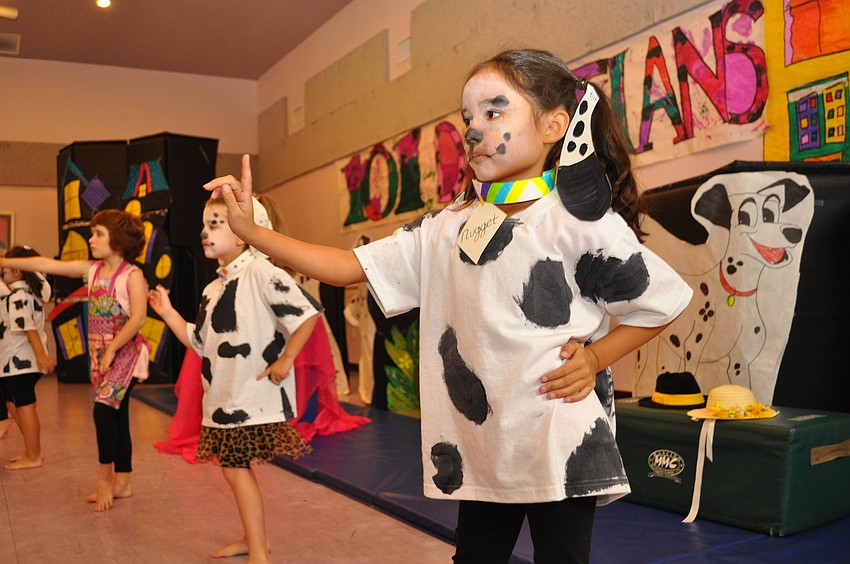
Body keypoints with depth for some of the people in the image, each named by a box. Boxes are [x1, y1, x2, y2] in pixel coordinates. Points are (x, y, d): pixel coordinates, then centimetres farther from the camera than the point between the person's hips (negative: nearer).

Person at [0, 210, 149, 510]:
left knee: (104, 410, -16)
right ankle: (121, 483, 19)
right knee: (115, 416, 11)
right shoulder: (92, 270, 8)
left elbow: (138, 318, -21)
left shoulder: (132, 274, -12)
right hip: (99, 353, 7)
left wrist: (111, 350, -18)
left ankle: (104, 477, -1)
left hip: (125, 353, -7)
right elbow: (49, 265, 7)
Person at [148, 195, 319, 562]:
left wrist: (285, 359, -18)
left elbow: (306, 314, -18)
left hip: (256, 394, -9)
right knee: (233, 466, 16)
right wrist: (168, 314, 13)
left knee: (234, 466, -7)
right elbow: (199, 342, 19)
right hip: (224, 396, 9)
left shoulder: (259, 272, -13)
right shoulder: (212, 290, 14)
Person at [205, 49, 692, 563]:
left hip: (560, 447, -5)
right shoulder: (447, 228, 2)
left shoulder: (581, 222, -12)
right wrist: (252, 231, -6)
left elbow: (664, 302, -2)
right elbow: (352, 267, 0)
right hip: (481, 446, 5)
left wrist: (595, 356, -11)